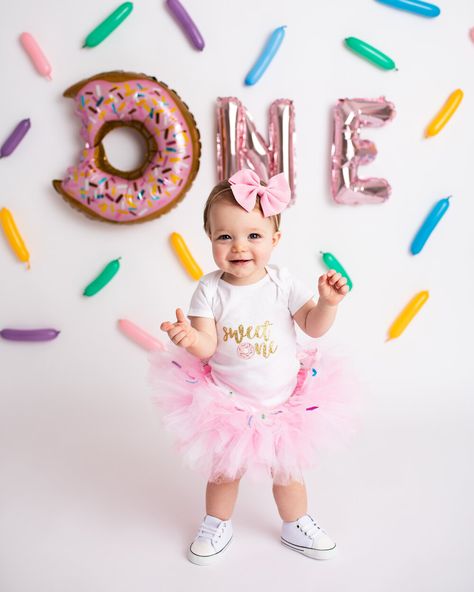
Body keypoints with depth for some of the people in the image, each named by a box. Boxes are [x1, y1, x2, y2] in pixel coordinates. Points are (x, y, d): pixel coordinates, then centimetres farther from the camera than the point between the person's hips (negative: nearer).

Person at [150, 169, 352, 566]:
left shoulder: (282, 283, -14)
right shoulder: (210, 290, -17)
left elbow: (314, 327, -9)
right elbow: (207, 346, -21)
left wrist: (328, 302, -27)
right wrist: (188, 337, -41)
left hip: (282, 402, 1)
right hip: (227, 403, -1)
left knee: (287, 470, 22)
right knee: (223, 471, 20)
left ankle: (296, 526, 49)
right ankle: (217, 526, 48)